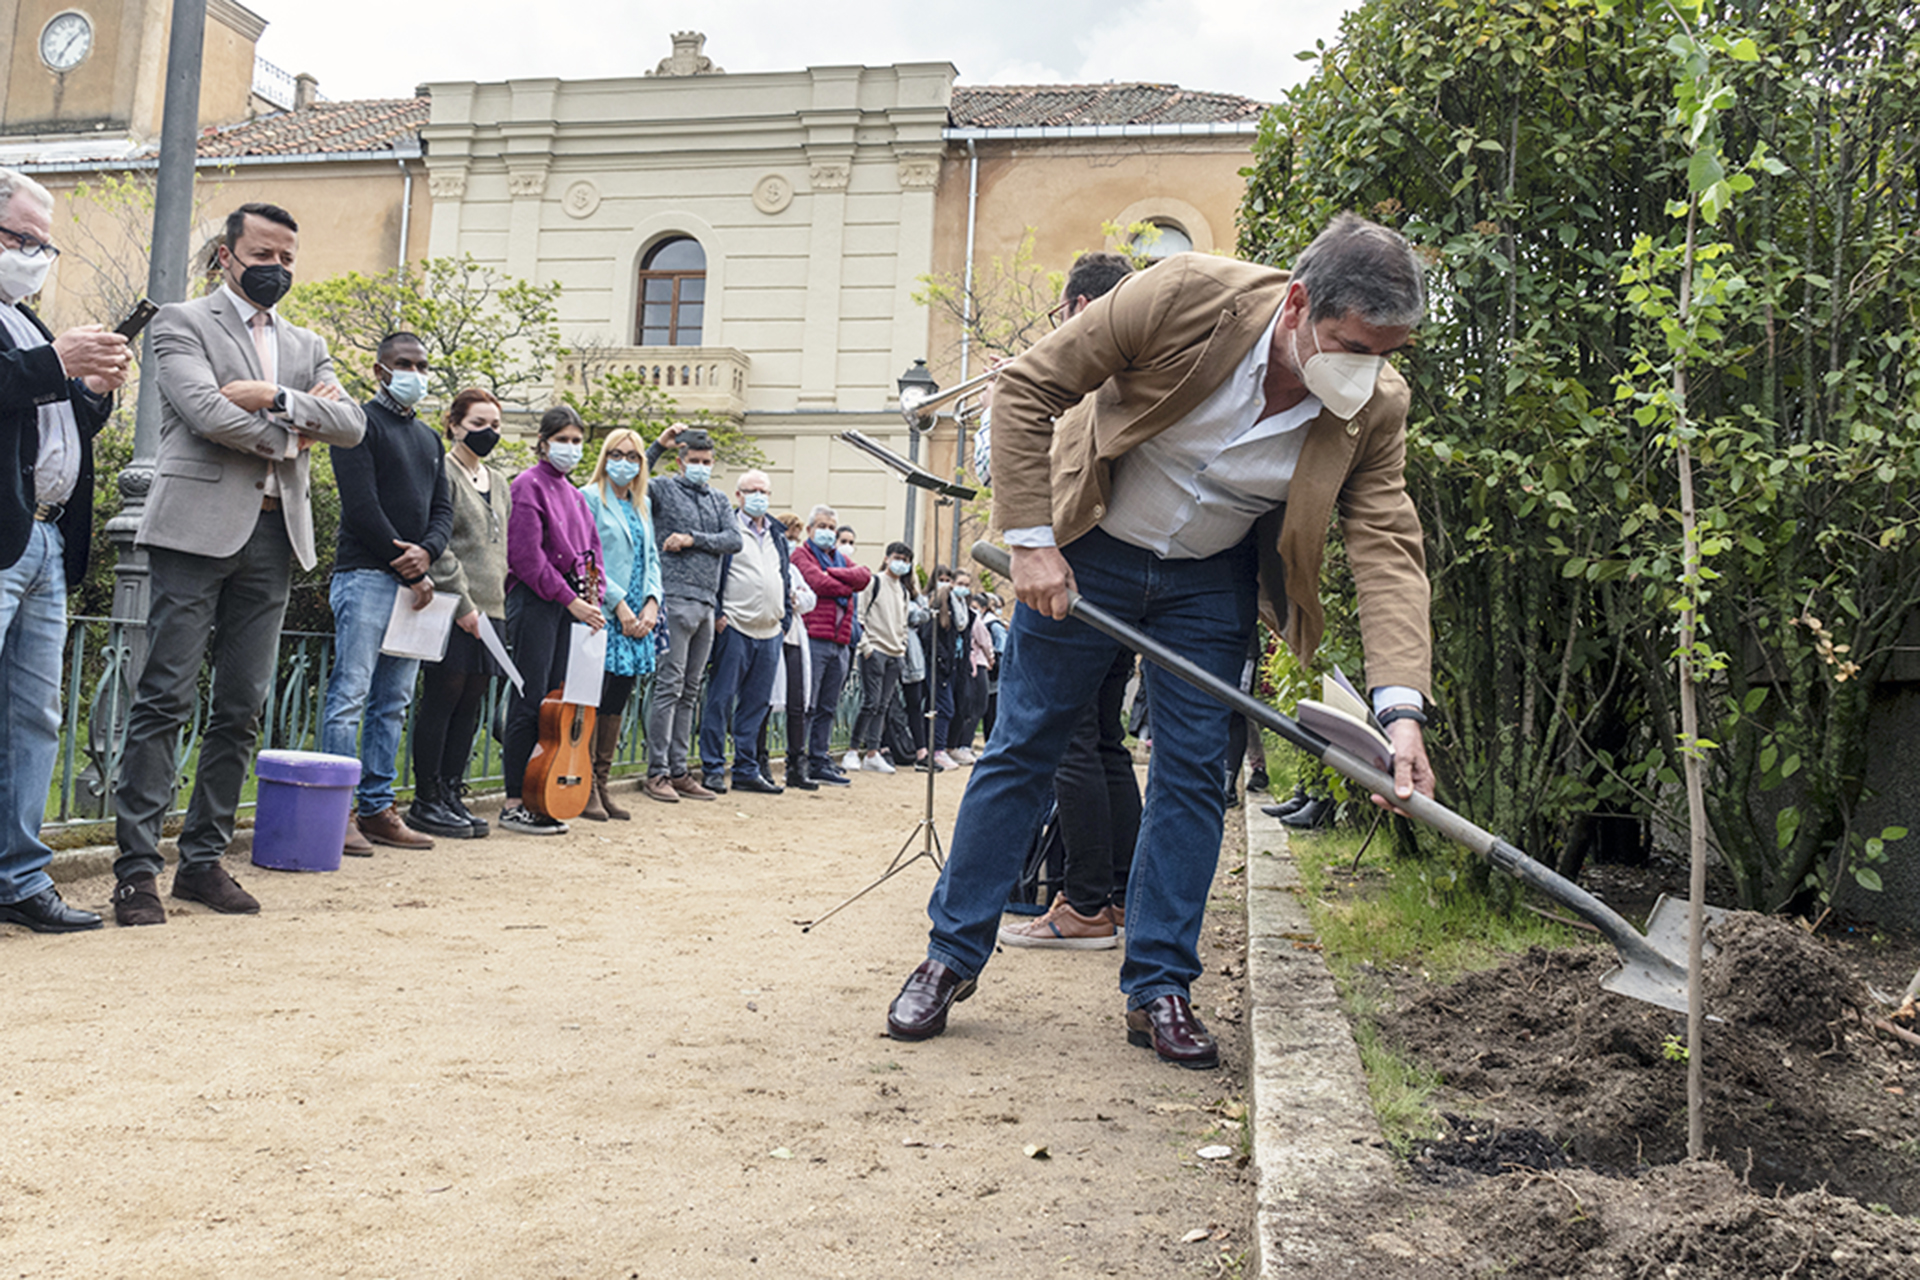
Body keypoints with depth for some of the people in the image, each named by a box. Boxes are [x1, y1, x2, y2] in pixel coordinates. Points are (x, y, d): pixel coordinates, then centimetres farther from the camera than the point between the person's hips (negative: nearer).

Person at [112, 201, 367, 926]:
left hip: (275, 537, 5)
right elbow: (207, 413, -11)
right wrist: (291, 433, -1)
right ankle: (136, 867, -3)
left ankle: (203, 860, 12)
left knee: (242, 709, 5)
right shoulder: (182, 323, 6)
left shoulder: (305, 346, 22)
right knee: (166, 698, -7)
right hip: (199, 527, -5)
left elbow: (351, 424, 6)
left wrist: (276, 399, -8)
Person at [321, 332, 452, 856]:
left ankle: (377, 807, 12)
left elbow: (443, 508, 16)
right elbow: (361, 504, -11)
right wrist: (409, 574, -11)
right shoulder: (360, 424, -2)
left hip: (414, 583, 7)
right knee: (350, 696, -8)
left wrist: (427, 551, -7)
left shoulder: (429, 439, 21)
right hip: (366, 575, -7)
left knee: (393, 703, 8)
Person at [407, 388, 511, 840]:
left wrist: (495, 603, 14)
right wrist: (463, 602, -16)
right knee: (441, 700, -3)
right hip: (451, 611, -7)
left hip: (489, 608, 7)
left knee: (471, 705, 8)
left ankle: (452, 795, 16)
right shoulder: (442, 474, -5)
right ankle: (426, 801, 4)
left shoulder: (500, 482, 19)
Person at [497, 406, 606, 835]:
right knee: (529, 701, -7)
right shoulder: (529, 484, -5)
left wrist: (593, 596, 4)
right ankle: (514, 804, -3)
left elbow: (591, 551, 21)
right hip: (535, 601, -8)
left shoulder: (573, 494, 19)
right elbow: (527, 554, -14)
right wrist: (569, 599, -15)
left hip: (569, 604, 8)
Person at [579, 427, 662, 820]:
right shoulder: (590, 498, -2)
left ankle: (602, 784, 14)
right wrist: (618, 603, -15)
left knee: (617, 702, 8)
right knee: (593, 702, -7)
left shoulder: (641, 505, 19)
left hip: (636, 621, 7)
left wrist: (652, 601, 2)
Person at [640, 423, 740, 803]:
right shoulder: (664, 489, 4)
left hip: (706, 602, 6)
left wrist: (692, 539, -5)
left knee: (690, 692, 8)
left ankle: (679, 770, 13)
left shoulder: (719, 500, 19)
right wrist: (658, 446, -13)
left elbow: (734, 540, 7)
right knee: (669, 686, -8)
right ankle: (657, 772, -3)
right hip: (676, 598, -6)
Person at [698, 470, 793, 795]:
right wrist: (717, 614, -12)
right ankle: (713, 769, 2)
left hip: (770, 632, 7)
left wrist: (785, 617, 14)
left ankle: (746, 770, 16)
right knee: (721, 699, -4)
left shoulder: (779, 536, 19)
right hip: (734, 628, -6)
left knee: (757, 703, 9)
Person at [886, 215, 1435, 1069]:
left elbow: (1388, 549, -20)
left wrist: (1400, 709, -34)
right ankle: (951, 957, 16)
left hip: (1212, 579, 3)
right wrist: (1030, 539, -23)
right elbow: (1027, 386, -21)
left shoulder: (1376, 407, -18)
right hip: (1087, 551, -2)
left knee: (1193, 773, 1)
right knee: (1023, 748, 3)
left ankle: (1159, 989, 14)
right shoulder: (1187, 295, -28)